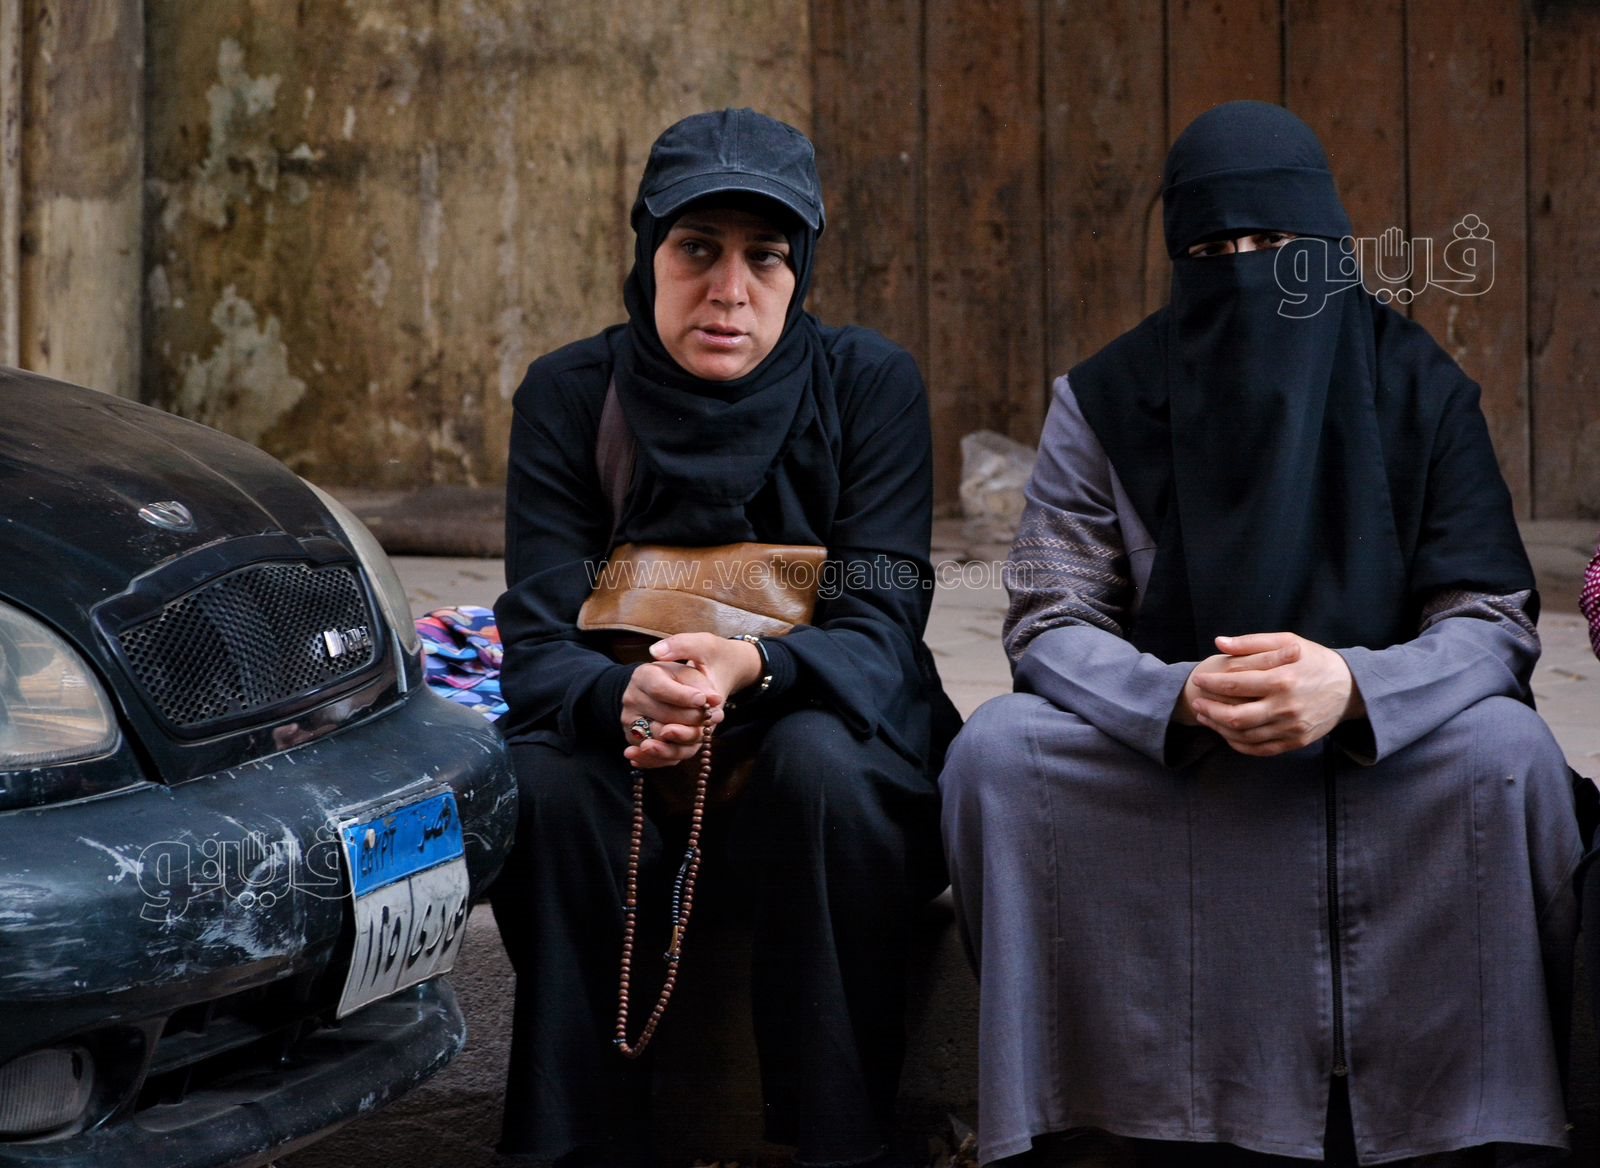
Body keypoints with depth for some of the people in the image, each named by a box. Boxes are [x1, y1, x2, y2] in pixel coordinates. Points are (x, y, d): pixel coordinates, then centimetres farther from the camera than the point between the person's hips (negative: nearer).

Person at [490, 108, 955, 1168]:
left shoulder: (871, 384, -10)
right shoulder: (570, 394, -6)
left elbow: (879, 632, -16)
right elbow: (538, 644, -13)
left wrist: (747, 671, -40)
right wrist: (625, 697, -38)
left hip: (834, 767, -1)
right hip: (638, 780, 1)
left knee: (818, 761, -34)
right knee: (545, 782, -30)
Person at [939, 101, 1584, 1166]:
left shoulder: (1420, 391, -5)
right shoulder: (1107, 403, -3)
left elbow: (1495, 621, -11)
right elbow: (1052, 624, -8)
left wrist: (1351, 687, -34)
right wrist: (1183, 697, -31)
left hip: (1381, 757, -1)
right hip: (1157, 758, 1)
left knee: (1506, 753, -31)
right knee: (996, 753, -25)